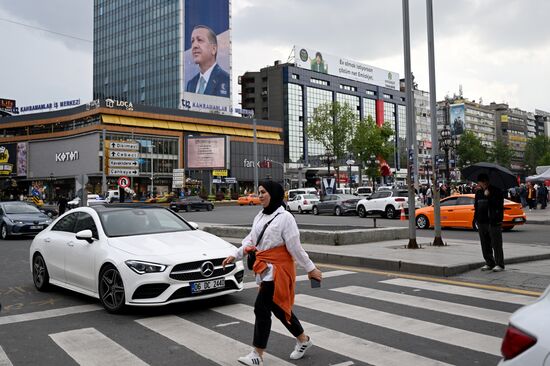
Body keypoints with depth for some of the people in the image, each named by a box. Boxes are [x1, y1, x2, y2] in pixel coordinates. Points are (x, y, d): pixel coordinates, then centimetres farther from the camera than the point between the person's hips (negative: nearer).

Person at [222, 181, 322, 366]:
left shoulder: (284, 217, -13)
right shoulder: (260, 217, 11)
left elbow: (295, 247, -12)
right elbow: (250, 241, 12)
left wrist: (310, 268, -9)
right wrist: (235, 256, 1)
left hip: (278, 267, -8)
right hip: (265, 267, 8)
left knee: (261, 307, -9)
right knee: (278, 307, 15)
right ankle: (303, 340, 34)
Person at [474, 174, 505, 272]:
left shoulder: (496, 191, -6)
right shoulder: (478, 192, 13)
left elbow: (498, 204, -18)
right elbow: (476, 206, 20)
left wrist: (488, 196, -22)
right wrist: (476, 218, 14)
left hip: (494, 222, -6)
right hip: (482, 222, 6)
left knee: (496, 245, -3)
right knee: (485, 245, 11)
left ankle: (500, 264, 4)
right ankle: (489, 263, 21)